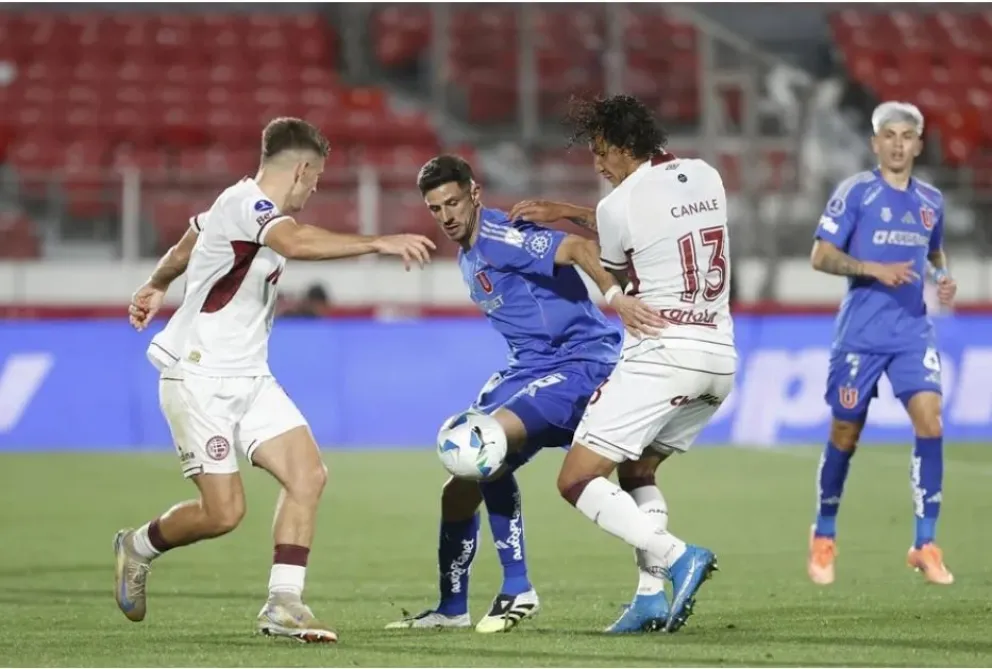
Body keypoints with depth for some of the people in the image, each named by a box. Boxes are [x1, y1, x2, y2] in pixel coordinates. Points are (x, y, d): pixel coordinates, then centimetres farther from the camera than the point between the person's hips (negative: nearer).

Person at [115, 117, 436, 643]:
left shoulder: (247, 203, 12)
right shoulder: (245, 205, -19)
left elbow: (184, 248, 31)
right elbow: (296, 243, -42)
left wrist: (156, 286, 50)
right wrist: (378, 243, -46)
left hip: (248, 378, 10)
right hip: (199, 378, -10)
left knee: (308, 474, -8)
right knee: (224, 511, -11)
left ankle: (283, 604, -7)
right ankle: (137, 548, 17)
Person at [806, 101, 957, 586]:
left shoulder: (931, 200, 10)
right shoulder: (856, 192, -5)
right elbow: (821, 256, -8)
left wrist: (944, 279, 4)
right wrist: (874, 269, -21)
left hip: (914, 331, 3)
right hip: (861, 332, -3)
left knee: (930, 420, -15)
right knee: (845, 434, 4)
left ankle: (925, 545, -9)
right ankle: (823, 538, 25)